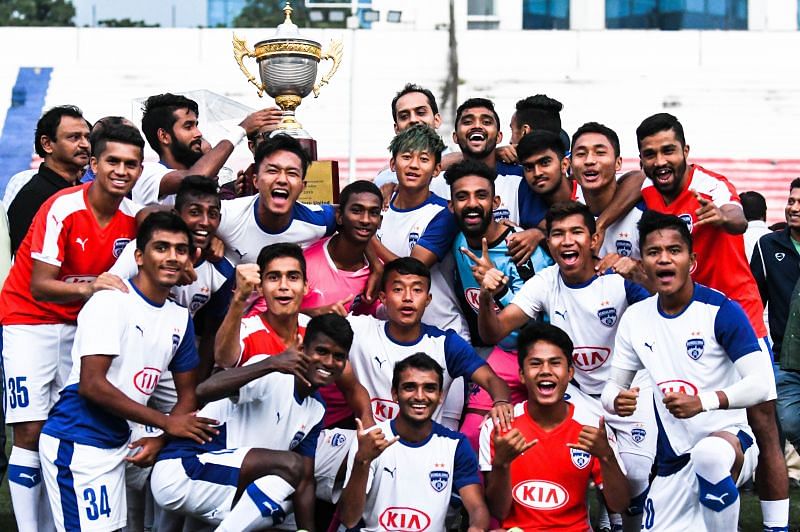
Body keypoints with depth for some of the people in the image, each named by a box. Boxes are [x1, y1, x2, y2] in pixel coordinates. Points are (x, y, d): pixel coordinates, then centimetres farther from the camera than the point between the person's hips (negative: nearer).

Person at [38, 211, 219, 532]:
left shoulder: (180, 317, 9)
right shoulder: (111, 302, -13)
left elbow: (187, 395, 15)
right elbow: (92, 385, -20)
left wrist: (159, 440, -5)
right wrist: (167, 423, -14)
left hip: (118, 443, 7)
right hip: (76, 444, -7)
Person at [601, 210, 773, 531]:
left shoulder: (720, 311, -13)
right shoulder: (635, 318, 4)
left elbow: (761, 384, -19)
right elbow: (613, 387, 8)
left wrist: (703, 401, -34)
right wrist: (616, 400, -17)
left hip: (728, 436, -6)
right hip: (673, 462, 6)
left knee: (709, 454, -39)